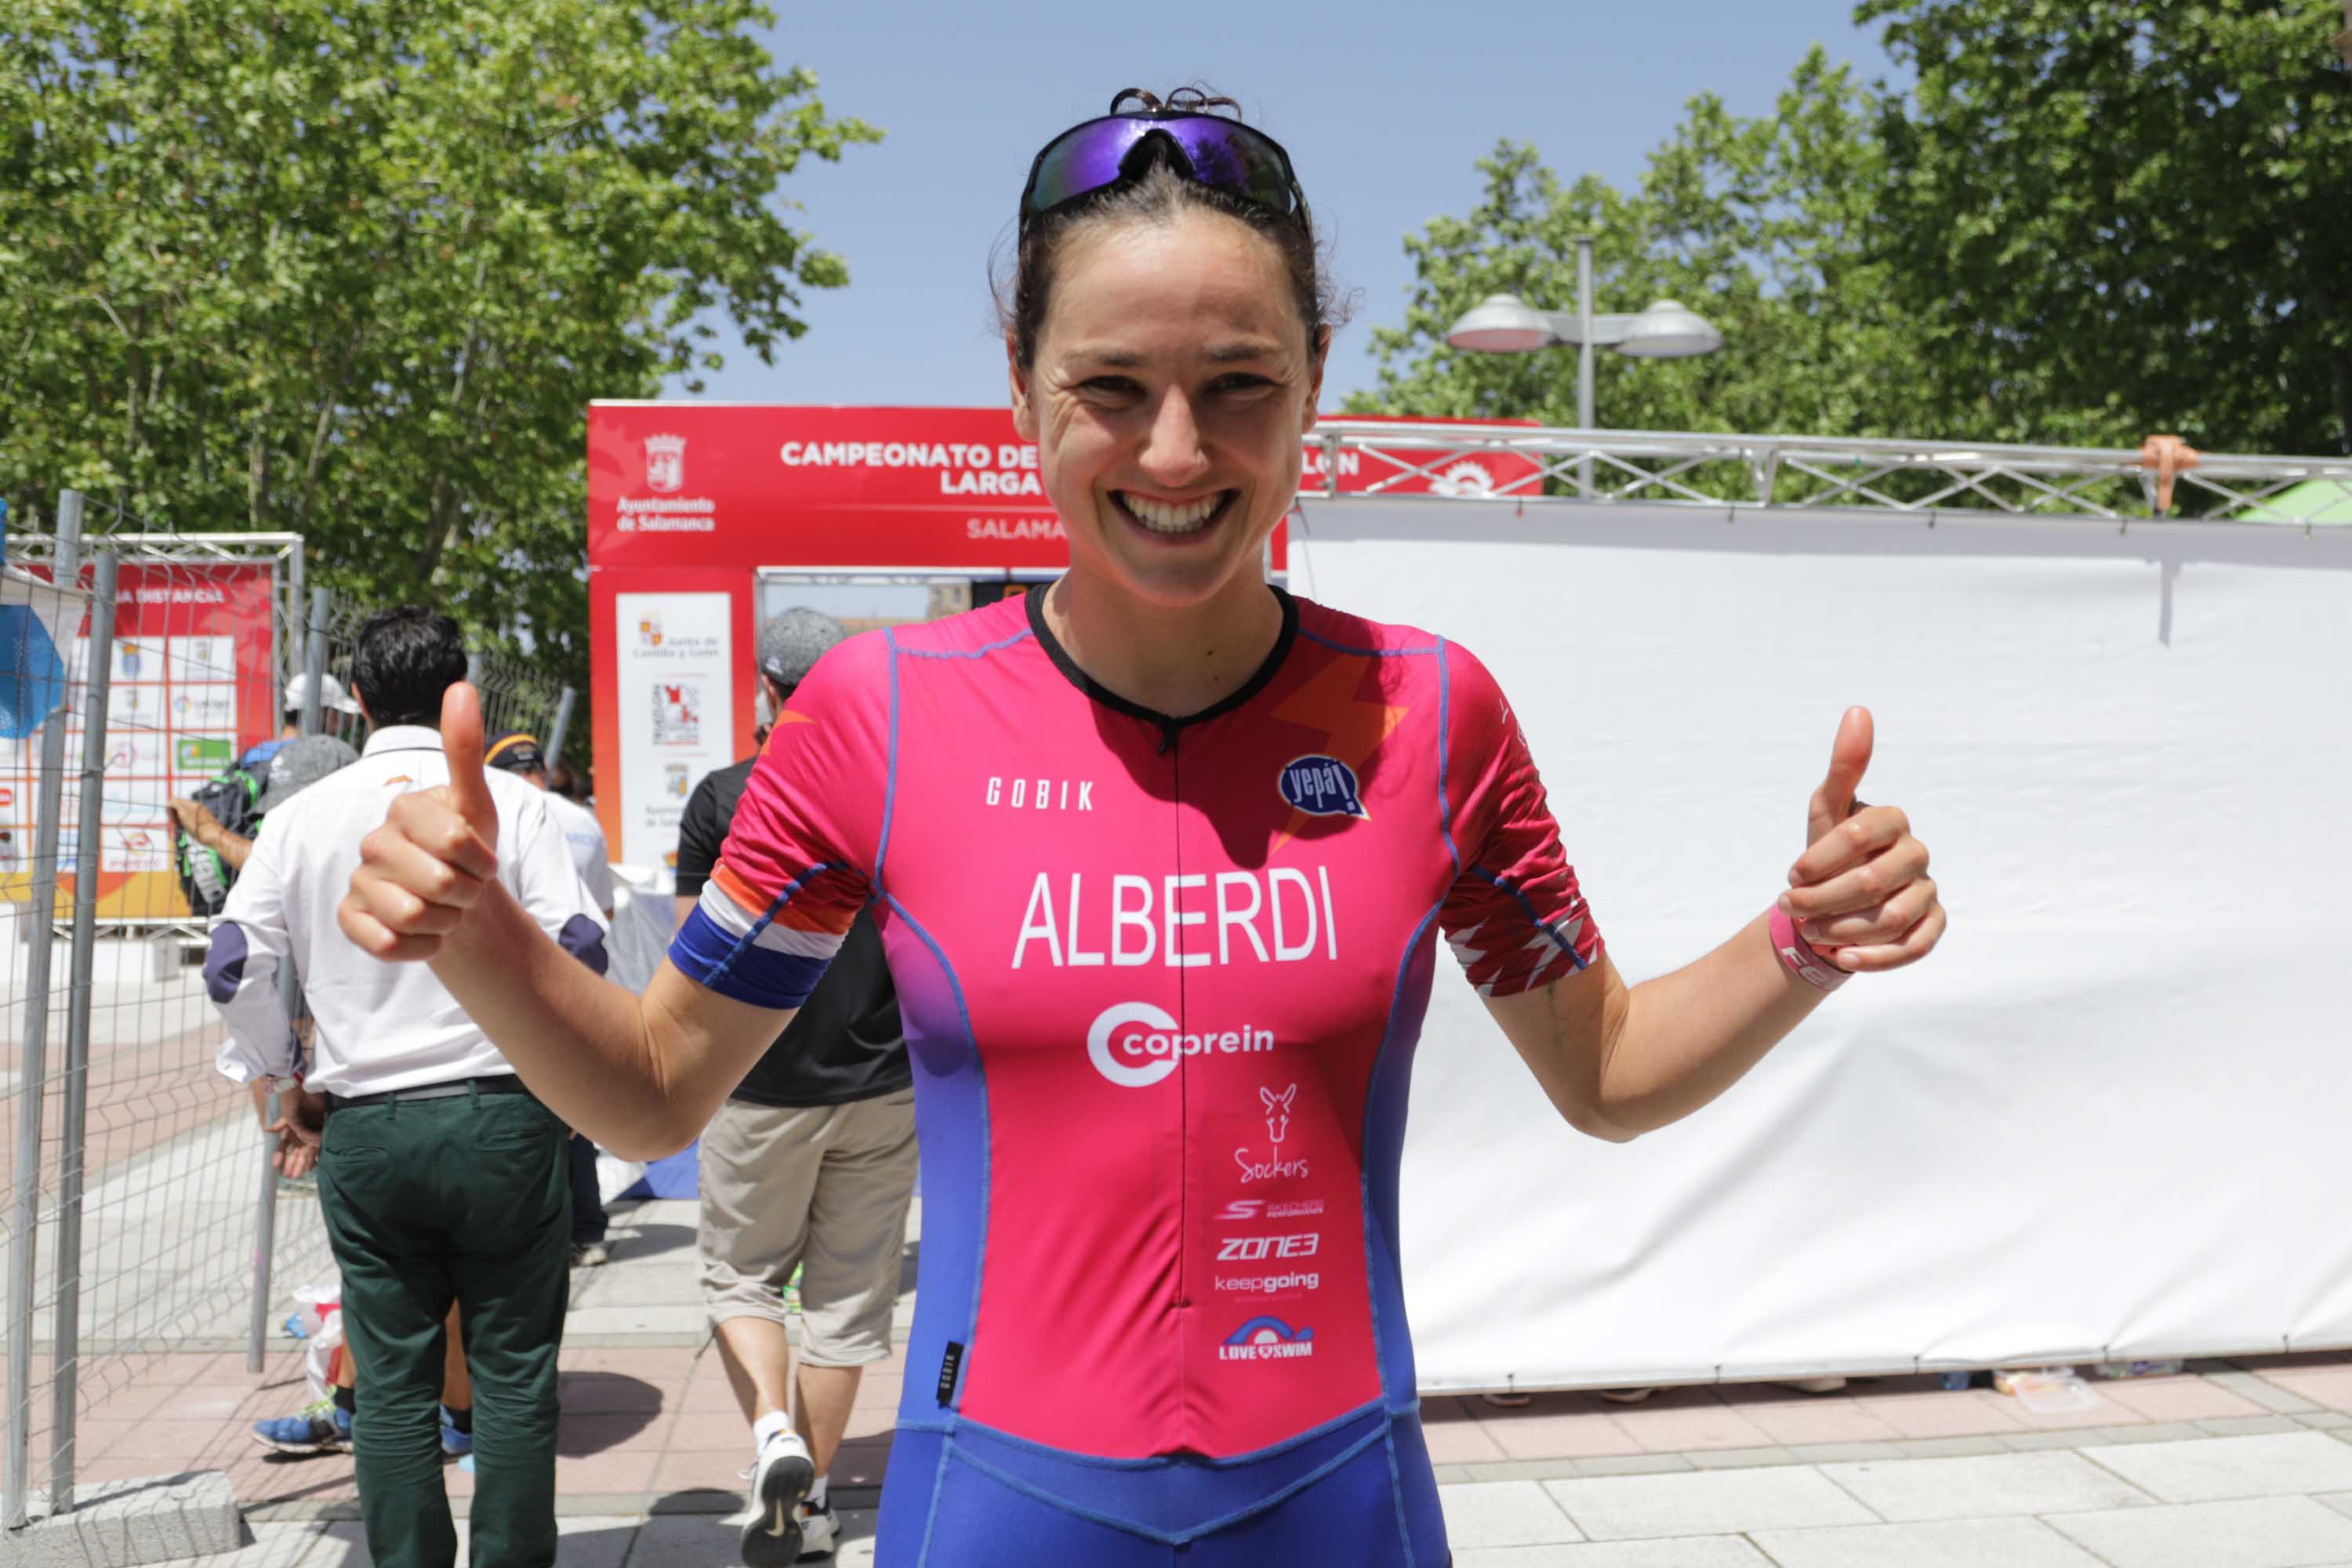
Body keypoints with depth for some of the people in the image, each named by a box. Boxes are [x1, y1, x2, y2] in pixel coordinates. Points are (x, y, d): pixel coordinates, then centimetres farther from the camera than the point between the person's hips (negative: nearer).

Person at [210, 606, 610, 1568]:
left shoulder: (304, 815, 4)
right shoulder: (506, 801, -3)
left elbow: (233, 966, 2)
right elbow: (577, 949, -9)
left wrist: (282, 1081, 15)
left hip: (363, 1129, 2)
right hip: (498, 1117, -2)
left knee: (391, 1384, 12)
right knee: (513, 1375, 8)